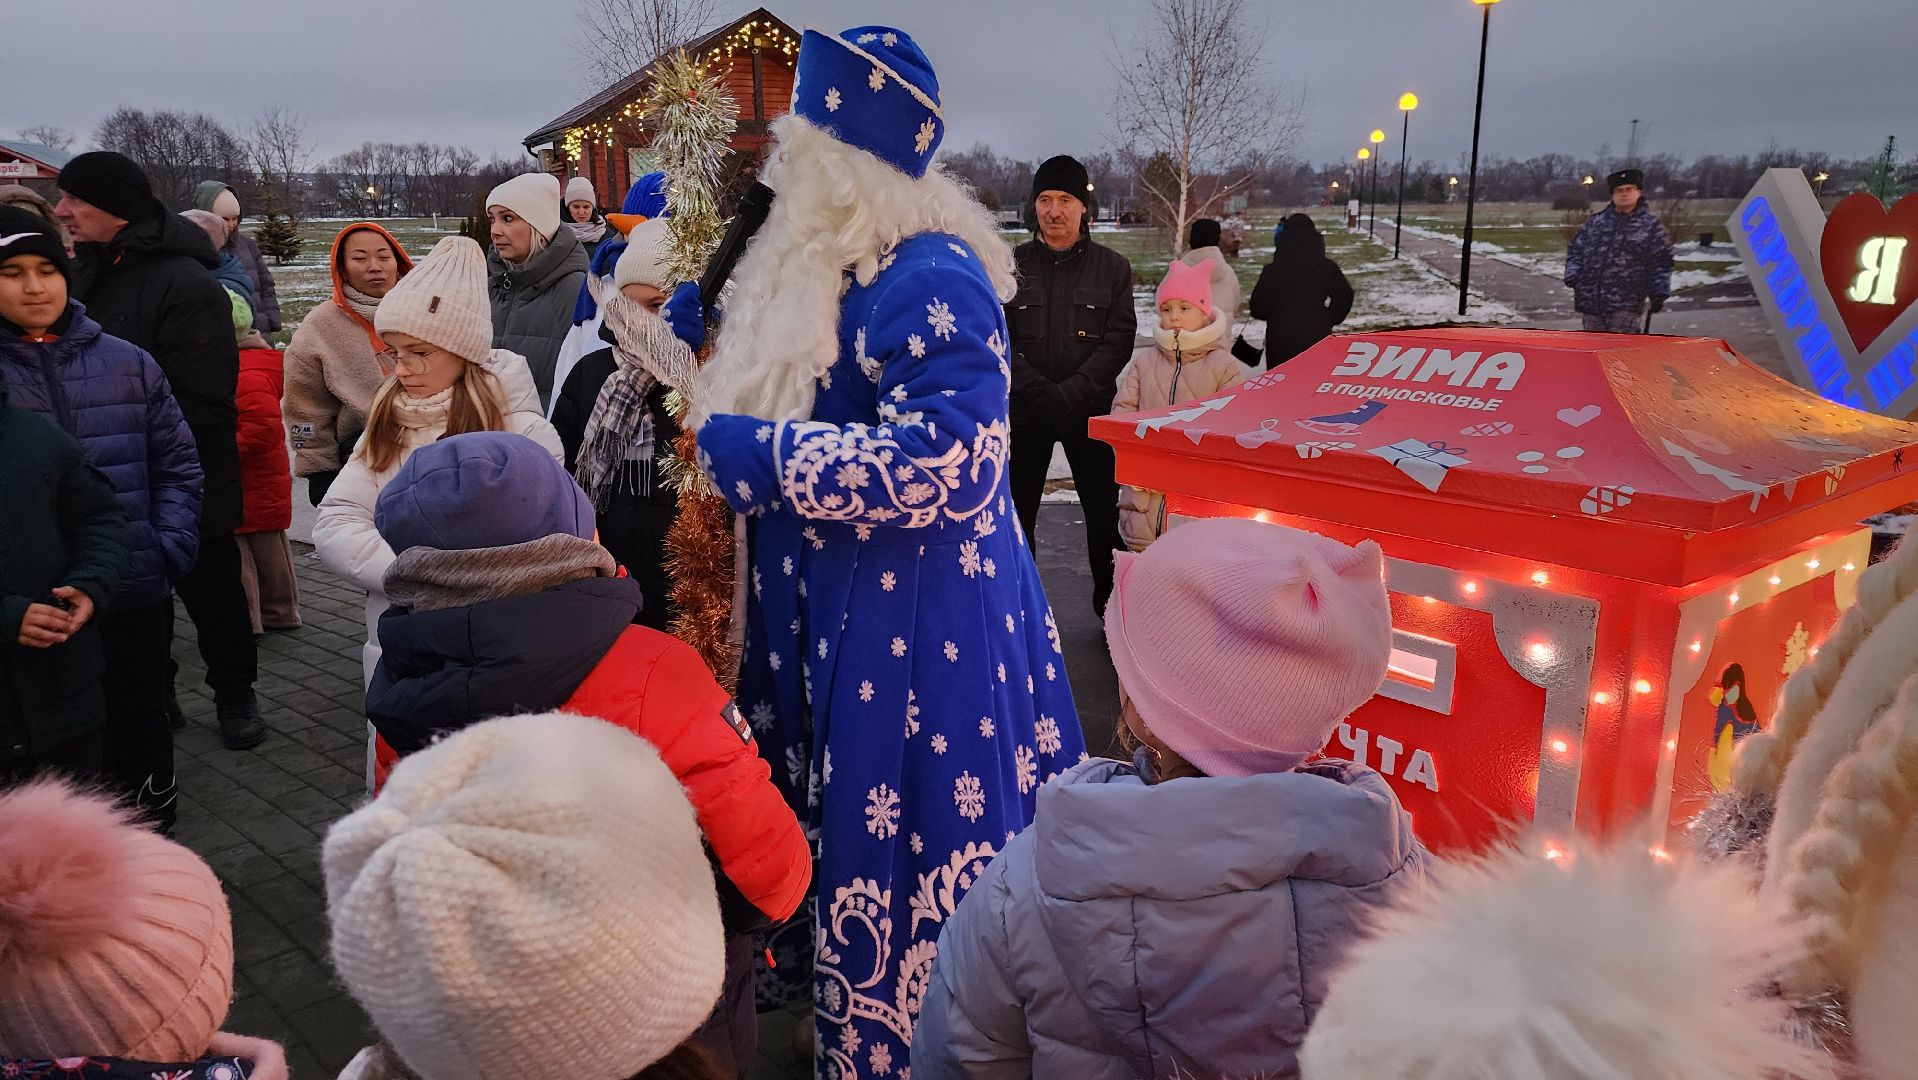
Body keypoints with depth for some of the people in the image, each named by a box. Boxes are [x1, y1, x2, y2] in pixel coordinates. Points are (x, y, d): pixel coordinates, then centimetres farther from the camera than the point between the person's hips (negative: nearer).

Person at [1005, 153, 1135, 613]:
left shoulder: (1112, 267, 4)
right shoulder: (1012, 265, 4)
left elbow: (1119, 341, -3)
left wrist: (1071, 393, -15)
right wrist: (1042, 393, -15)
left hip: (1091, 411, 0)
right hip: (1023, 411, 1)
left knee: (1105, 512, 1)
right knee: (1015, 511, 7)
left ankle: (1111, 605, 15)